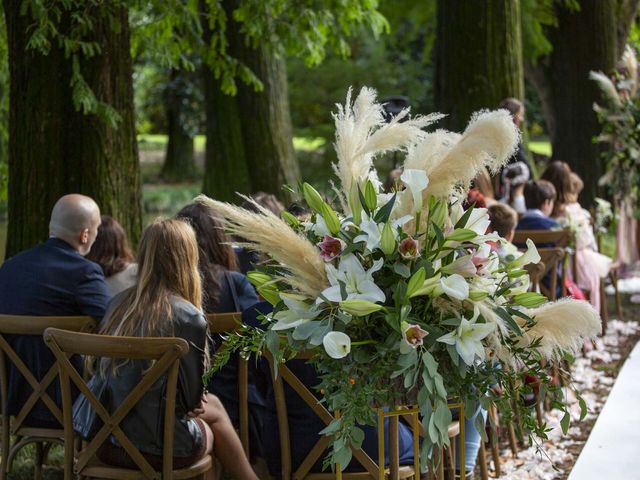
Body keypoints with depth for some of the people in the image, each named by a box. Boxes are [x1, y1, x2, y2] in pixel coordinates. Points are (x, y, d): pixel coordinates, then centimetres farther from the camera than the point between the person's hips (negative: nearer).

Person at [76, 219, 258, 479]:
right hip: (154, 447, -6)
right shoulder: (189, 317, -17)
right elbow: (192, 396, -10)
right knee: (213, 409, 28)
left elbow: (96, 366, 11)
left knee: (213, 407, 29)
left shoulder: (119, 303, 1)